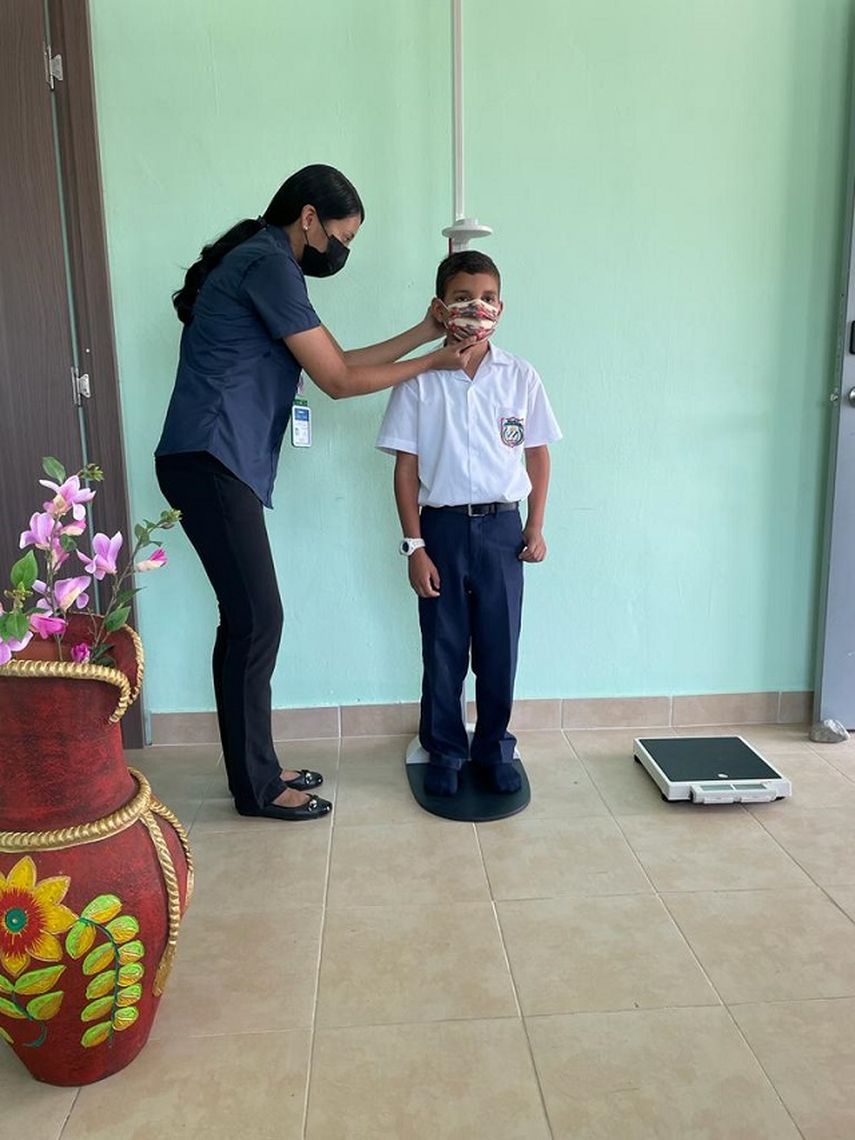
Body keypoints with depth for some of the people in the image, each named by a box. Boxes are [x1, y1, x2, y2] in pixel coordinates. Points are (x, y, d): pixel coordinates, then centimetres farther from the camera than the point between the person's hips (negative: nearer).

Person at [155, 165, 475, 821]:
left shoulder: (265, 265, 22)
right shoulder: (270, 264, -10)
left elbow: (337, 363, 20)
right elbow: (338, 380, -11)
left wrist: (424, 333, 17)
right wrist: (434, 363, -2)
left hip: (220, 466, 10)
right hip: (211, 464, -10)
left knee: (245, 619, 11)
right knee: (258, 619, -6)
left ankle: (256, 769, 21)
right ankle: (257, 787, 6)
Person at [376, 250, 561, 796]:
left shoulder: (520, 377, 1)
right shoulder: (419, 380, -4)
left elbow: (539, 455, 8)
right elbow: (406, 467, -3)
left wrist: (536, 527, 3)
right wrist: (414, 545, -7)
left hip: (501, 528, 1)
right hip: (442, 527, -1)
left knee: (499, 648, 9)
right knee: (443, 649, 8)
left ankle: (494, 749, 27)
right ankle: (444, 753, 26)